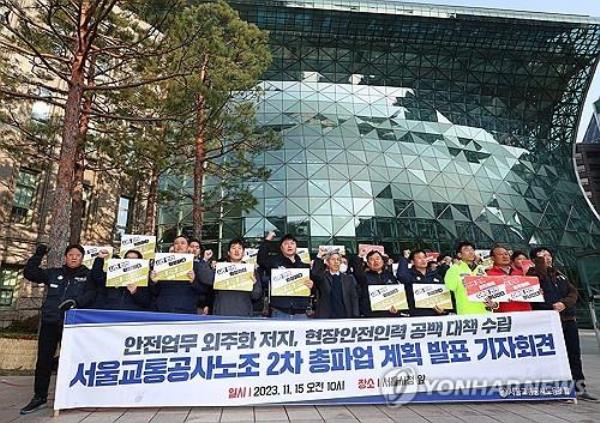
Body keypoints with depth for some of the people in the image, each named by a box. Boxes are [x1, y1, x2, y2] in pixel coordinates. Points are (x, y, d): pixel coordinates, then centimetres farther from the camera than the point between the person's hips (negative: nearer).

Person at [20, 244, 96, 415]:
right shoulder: (54, 273, 13)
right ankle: (39, 397, 19)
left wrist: (76, 301, -26)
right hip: (49, 322, 3)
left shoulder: (87, 275, 3)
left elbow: (92, 294, -9)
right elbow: (29, 273, 14)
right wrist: (38, 255, 4)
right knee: (43, 360, 7)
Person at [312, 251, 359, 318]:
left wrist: (355, 317, -3)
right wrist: (319, 256, -25)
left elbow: (354, 299, 7)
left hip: (345, 317, 2)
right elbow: (315, 274, -20)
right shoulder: (323, 278, 4)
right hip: (326, 317, -2)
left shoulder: (349, 278, 11)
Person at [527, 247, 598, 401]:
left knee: (574, 353, 10)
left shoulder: (558, 274, 18)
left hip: (568, 319, 6)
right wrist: (540, 259, -12)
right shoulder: (533, 274, -1)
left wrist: (564, 303, -10)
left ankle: (579, 388, 20)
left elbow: (573, 292, 9)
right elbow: (540, 275, -25)